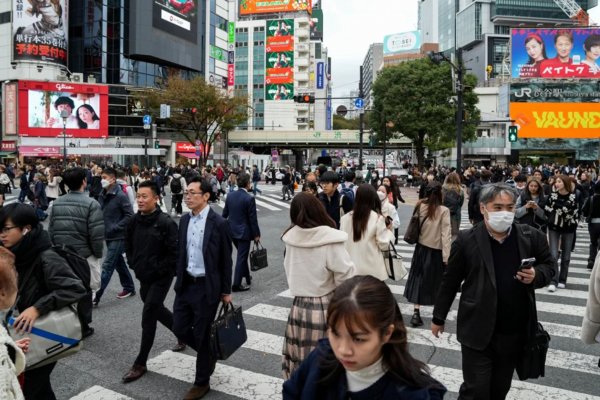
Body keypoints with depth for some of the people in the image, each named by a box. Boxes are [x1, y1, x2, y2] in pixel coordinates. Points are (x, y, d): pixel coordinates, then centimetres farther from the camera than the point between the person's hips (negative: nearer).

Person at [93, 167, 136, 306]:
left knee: (107, 266, -6)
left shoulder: (120, 195, -15)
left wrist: (115, 227, -18)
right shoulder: (102, 195, 7)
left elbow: (129, 215, -16)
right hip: (108, 236, 8)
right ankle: (129, 288, 32)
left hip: (118, 237, -8)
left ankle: (95, 296, -2)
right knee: (119, 263, 18)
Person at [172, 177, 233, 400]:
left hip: (207, 287, -6)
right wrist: (180, 279, 13)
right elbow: (181, 253, 13)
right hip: (185, 284, 6)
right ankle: (208, 353, 38)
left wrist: (226, 291, -6)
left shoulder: (218, 223, -14)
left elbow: (226, 260, -9)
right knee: (180, 328, 10)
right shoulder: (184, 220, 4)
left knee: (202, 334, 5)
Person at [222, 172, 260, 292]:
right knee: (241, 257, 3)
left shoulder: (230, 196, 0)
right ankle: (236, 284, 8)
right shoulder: (249, 199, -19)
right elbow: (253, 219, -16)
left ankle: (247, 276, 38)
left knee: (242, 255, 23)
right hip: (244, 232, -7)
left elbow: (225, 214, 8)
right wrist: (256, 234, -6)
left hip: (232, 231, 7)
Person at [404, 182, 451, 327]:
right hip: (436, 251, -2)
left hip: (421, 248, 3)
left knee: (418, 279, 10)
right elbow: (446, 234, -16)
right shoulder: (444, 210, -15)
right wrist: (447, 256, -15)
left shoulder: (420, 206, -6)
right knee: (436, 281, 15)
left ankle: (416, 312, 3)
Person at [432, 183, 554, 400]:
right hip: (477, 331, -3)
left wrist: (536, 275, -12)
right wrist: (439, 317, 4)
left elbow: (548, 266, 12)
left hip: (515, 332, 3)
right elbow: (450, 281, -3)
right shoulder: (467, 240, -10)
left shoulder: (532, 237, -3)